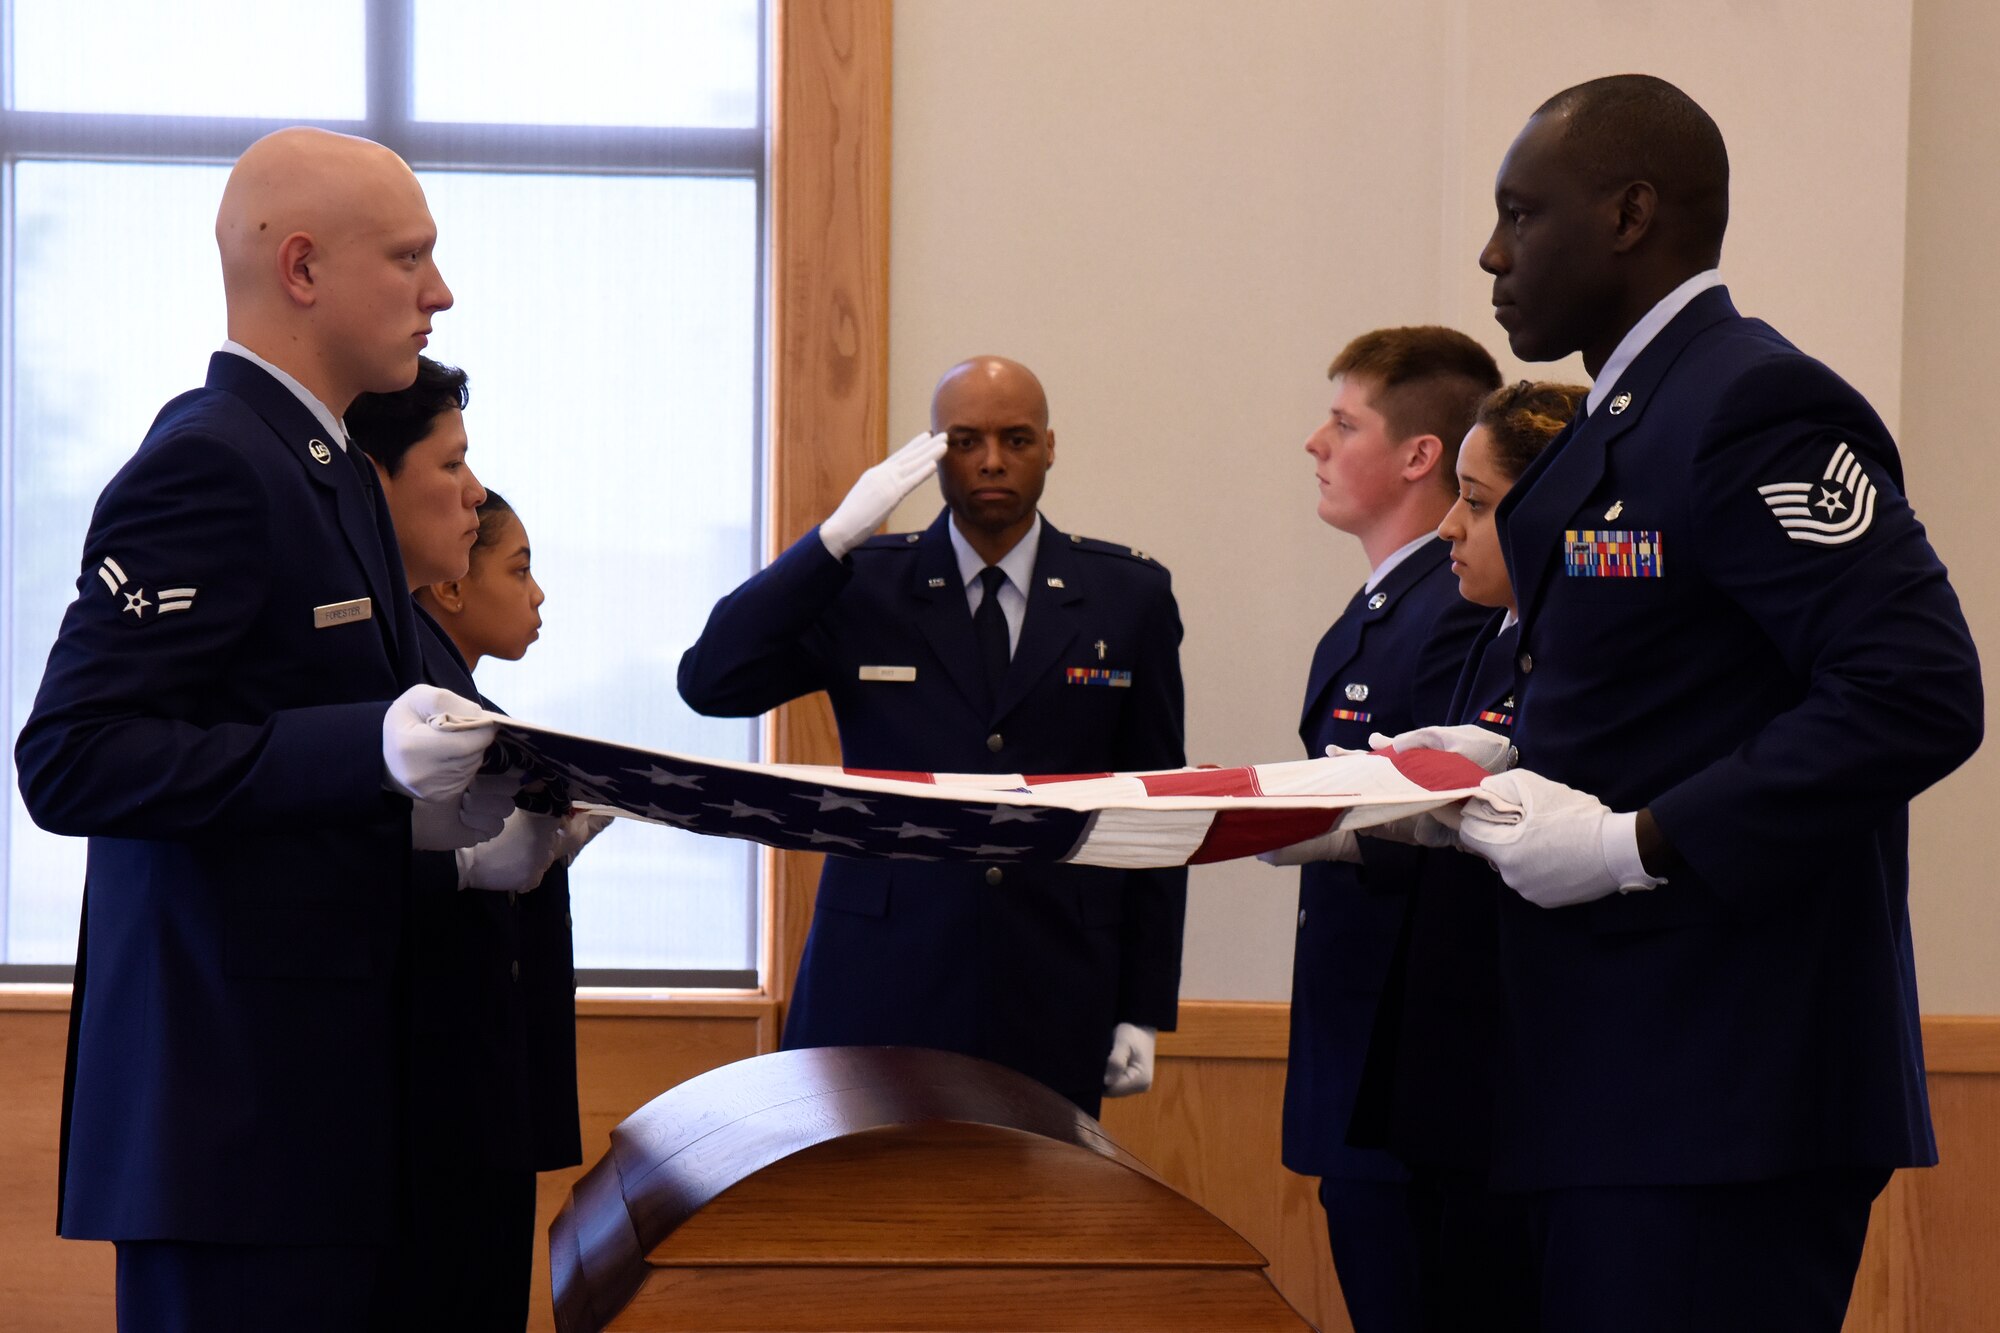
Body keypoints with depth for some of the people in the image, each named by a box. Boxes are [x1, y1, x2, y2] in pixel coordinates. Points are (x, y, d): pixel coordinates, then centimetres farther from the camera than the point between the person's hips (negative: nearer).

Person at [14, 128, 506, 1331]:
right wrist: (369, 750, -25)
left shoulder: (321, 465, 16)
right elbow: (72, 760, -20)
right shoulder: (208, 466, -13)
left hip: (322, 1083, 9)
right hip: (230, 1087, -9)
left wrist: (422, 810, 6)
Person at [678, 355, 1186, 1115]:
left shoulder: (1129, 597, 8)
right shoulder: (863, 587, 6)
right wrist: (837, 536, -14)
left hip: (1052, 1003, 1)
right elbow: (709, 683, -7)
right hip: (883, 991, -1)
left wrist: (1144, 1010, 4)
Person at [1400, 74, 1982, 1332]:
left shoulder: (1756, 405, -13)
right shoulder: (1626, 422, 19)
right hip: (1618, 1070, 10)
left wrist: (1638, 842, -21)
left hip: (1722, 1081, -10)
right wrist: (1458, 788, 7)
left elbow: (1918, 695, -22)